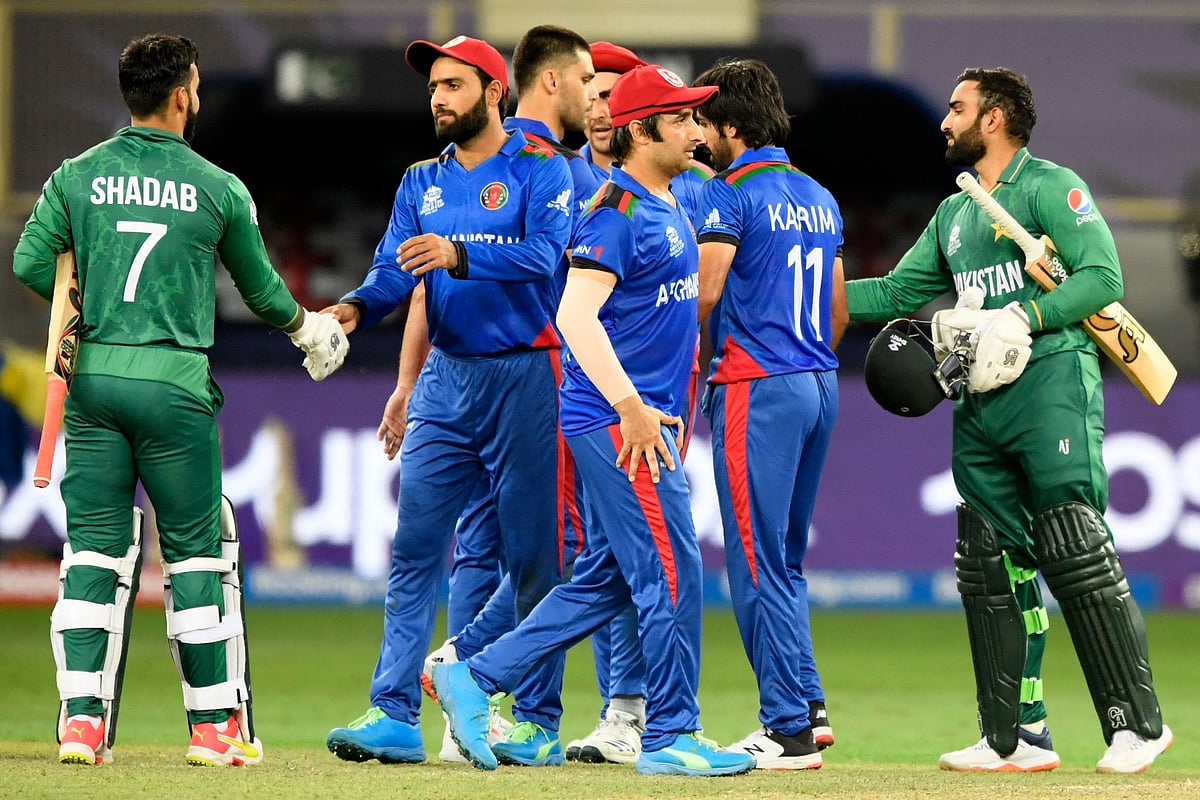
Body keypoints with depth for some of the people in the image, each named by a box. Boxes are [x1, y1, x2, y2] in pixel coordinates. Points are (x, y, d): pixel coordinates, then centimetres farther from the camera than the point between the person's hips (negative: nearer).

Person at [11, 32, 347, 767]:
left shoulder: (79, 176, 4)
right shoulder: (219, 188, 0)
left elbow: (30, 262, -2)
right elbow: (259, 285, 11)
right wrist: (304, 325, 32)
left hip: (94, 377, 2)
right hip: (176, 384, -2)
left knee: (93, 547, 6)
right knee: (196, 549, 6)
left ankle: (82, 716, -4)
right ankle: (213, 725, 10)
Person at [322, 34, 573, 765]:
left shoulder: (539, 170, -3)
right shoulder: (422, 183, 13)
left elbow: (545, 254, -19)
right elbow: (395, 271, 3)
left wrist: (458, 255, -34)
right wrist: (355, 308, -19)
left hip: (524, 376, -5)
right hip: (447, 377, 5)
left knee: (533, 557, 0)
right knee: (415, 550, -3)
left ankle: (539, 722, 6)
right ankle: (395, 717, -5)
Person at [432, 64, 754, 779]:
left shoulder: (670, 208, 15)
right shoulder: (618, 212, -14)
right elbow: (576, 314, -23)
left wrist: (670, 414, 21)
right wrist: (633, 407, -26)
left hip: (647, 418, 10)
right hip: (617, 420, -10)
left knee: (605, 581, 12)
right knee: (672, 572, -6)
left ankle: (474, 678, 16)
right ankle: (671, 737, 0)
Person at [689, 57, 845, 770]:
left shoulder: (731, 193, -9)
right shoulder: (820, 197, 15)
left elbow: (704, 293, -17)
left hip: (756, 389, -8)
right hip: (821, 386, 8)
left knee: (757, 565, -4)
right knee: (786, 561, 17)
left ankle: (788, 731, -5)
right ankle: (809, 706, 13)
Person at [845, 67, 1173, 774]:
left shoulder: (1051, 187, -1)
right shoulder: (954, 214, 24)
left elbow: (1103, 277, -10)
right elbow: (897, 293, 25)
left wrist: (1022, 318, -17)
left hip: (1053, 385, -8)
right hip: (981, 399, 8)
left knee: (1074, 553, -14)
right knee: (992, 564, 4)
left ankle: (1137, 723, -9)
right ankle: (1016, 737, 8)